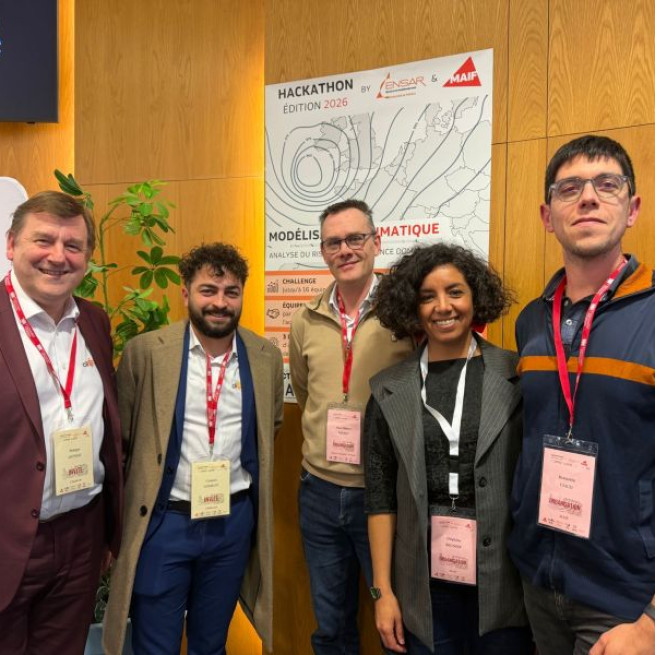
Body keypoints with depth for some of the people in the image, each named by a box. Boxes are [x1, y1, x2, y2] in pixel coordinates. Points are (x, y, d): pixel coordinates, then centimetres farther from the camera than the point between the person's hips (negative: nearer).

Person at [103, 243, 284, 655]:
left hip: (234, 521, 3)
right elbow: (117, 433, -1)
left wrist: (245, 471, 10)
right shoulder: (145, 351, -10)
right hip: (162, 521, -2)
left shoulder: (267, 357, -2)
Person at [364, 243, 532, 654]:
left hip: (504, 582, -1)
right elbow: (381, 495, 1)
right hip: (425, 583, 1)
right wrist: (383, 591, 0)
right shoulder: (390, 391, -1)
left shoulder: (519, 378, -5)